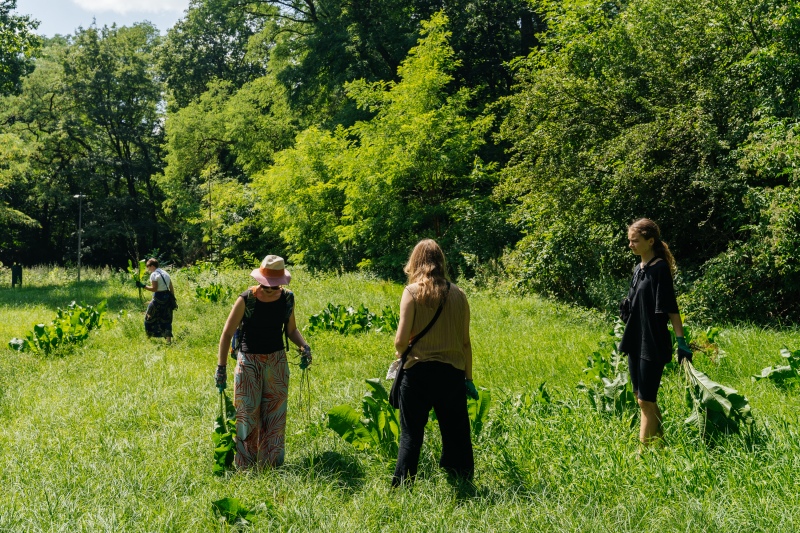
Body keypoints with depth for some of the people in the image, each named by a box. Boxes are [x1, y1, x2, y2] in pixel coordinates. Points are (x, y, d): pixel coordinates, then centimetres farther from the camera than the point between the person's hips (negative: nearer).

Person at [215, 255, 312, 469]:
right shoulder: (246, 299, -16)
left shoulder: (287, 298, -4)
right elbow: (227, 334, -11)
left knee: (275, 415, 7)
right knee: (247, 414, 0)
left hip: (277, 361, 3)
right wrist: (221, 367, -14)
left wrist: (304, 346, -10)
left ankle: (271, 465, 19)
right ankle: (245, 466, 12)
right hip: (249, 361, -3)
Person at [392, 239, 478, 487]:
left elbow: (401, 340, -11)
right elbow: (465, 342, 6)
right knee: (456, 434, 11)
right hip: (452, 373, 2)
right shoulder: (457, 294, 3)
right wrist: (468, 377, 15)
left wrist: (400, 352, 12)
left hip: (418, 371, -2)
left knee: (411, 434, 7)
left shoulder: (413, 292, -6)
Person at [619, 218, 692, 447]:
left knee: (646, 401, -6)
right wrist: (626, 337, 23)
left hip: (653, 344, -9)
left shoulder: (660, 268, -13)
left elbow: (670, 308, -17)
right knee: (641, 397, 15)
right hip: (635, 342, 9)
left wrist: (681, 341, -20)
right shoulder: (638, 269, 12)